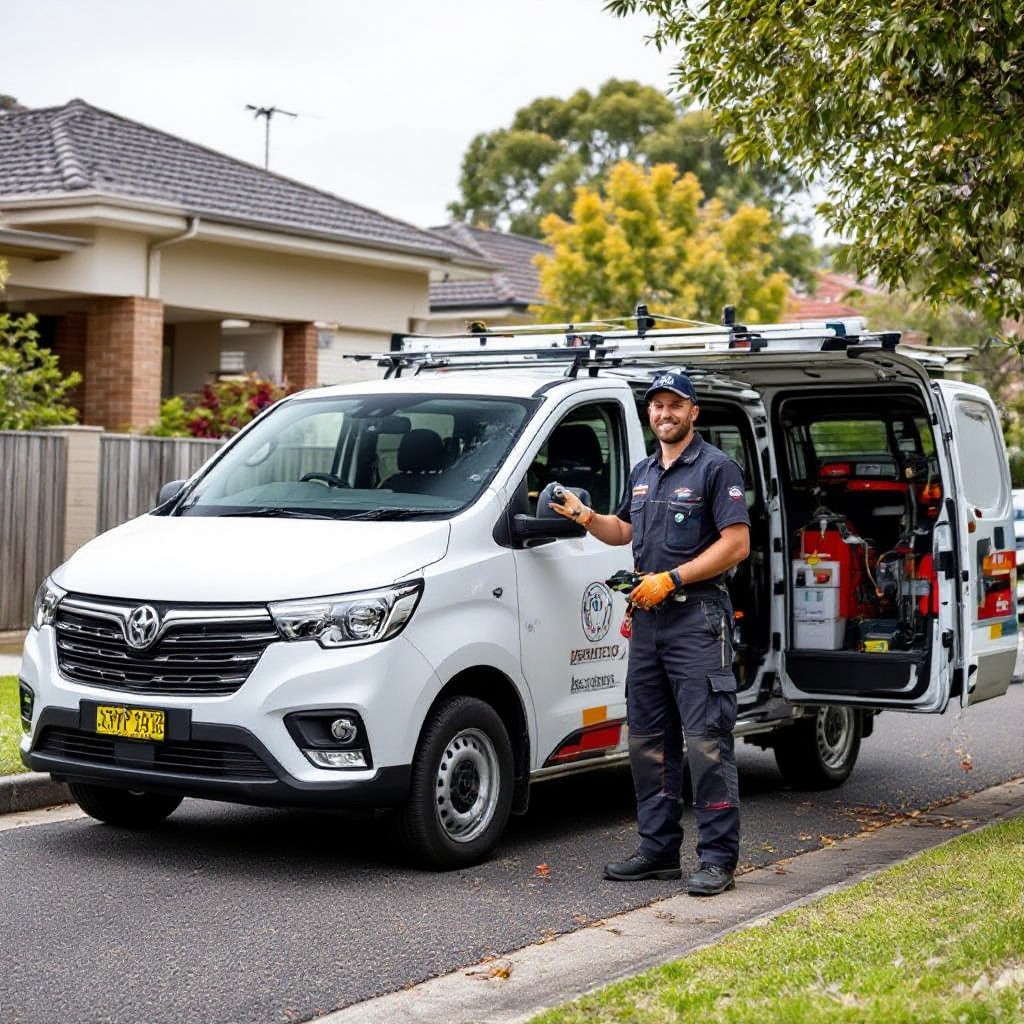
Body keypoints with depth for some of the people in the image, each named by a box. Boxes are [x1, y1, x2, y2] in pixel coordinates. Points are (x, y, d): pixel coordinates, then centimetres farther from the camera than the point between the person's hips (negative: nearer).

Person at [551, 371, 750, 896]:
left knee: (706, 740, -9)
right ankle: (658, 849, 19)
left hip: (697, 619, -8)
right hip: (648, 619, 8)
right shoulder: (643, 472, 18)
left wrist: (670, 580, -17)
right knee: (648, 740, 11)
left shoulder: (716, 467, -6)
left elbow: (736, 544, -13)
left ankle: (718, 858, -6)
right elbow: (624, 530, 32)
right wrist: (584, 516, 12)